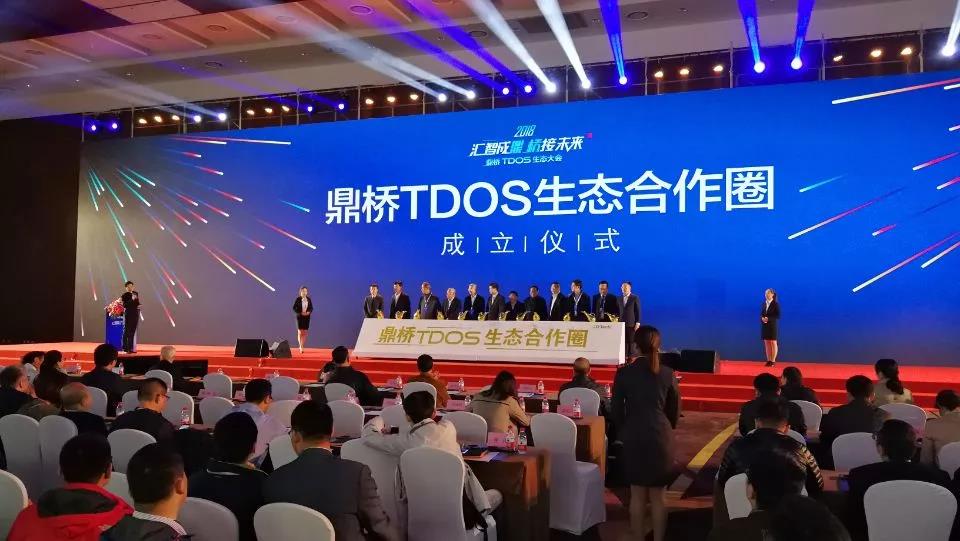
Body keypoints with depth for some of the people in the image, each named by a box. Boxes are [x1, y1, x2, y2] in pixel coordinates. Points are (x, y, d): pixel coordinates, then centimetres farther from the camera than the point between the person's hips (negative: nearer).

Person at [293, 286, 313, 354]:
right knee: (300, 332, -2)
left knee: (305, 333, 4)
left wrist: (309, 312, -11)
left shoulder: (309, 299, 3)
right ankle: (300, 347, 2)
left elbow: (311, 308, 9)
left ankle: (302, 346, 14)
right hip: (300, 317, -3)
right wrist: (300, 313, -16)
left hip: (307, 317, 3)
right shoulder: (298, 299, -6)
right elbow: (294, 308, -5)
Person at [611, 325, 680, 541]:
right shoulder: (667, 373, -4)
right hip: (661, 436, 1)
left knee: (637, 494, 10)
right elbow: (674, 409, 5)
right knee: (659, 496, 10)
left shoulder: (624, 372, -7)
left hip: (634, 437, 0)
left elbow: (616, 408, -2)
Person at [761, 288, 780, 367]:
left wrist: (769, 319, -20)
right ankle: (769, 360, 12)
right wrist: (762, 318, -10)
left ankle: (773, 361, 4)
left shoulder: (776, 304, -7)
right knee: (767, 343, 7)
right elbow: (761, 314, 12)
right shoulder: (764, 303, 9)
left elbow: (778, 316, -11)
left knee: (773, 343, 0)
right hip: (765, 326, 6)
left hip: (773, 325, -6)